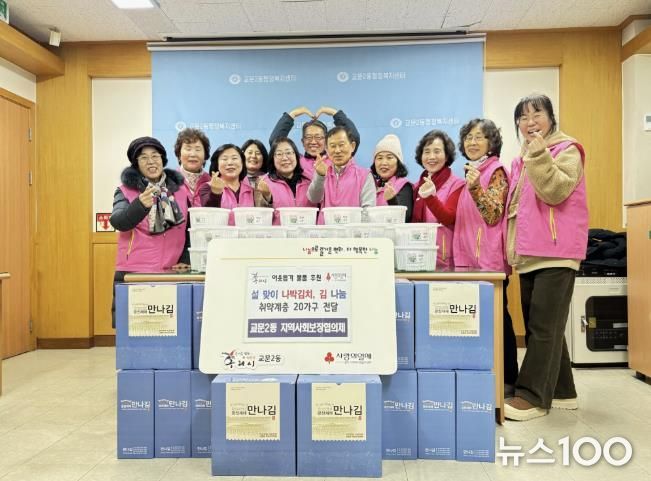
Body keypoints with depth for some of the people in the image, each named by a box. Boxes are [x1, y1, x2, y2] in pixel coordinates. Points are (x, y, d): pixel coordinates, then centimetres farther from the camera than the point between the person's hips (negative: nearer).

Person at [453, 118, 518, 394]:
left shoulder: (496, 172, -4)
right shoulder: (471, 172, 18)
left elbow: (494, 216, -15)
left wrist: (475, 187, -25)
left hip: (490, 259, -7)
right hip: (468, 258, 7)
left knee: (496, 316, -3)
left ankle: (507, 380, 8)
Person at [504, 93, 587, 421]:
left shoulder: (566, 150, 0)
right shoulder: (521, 160, 20)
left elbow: (555, 192, -16)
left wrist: (540, 156, -22)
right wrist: (515, 248, 16)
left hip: (556, 252, -8)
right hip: (529, 254, 8)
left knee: (544, 326, -8)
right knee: (539, 326, 10)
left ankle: (532, 396, -3)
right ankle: (561, 391, 21)